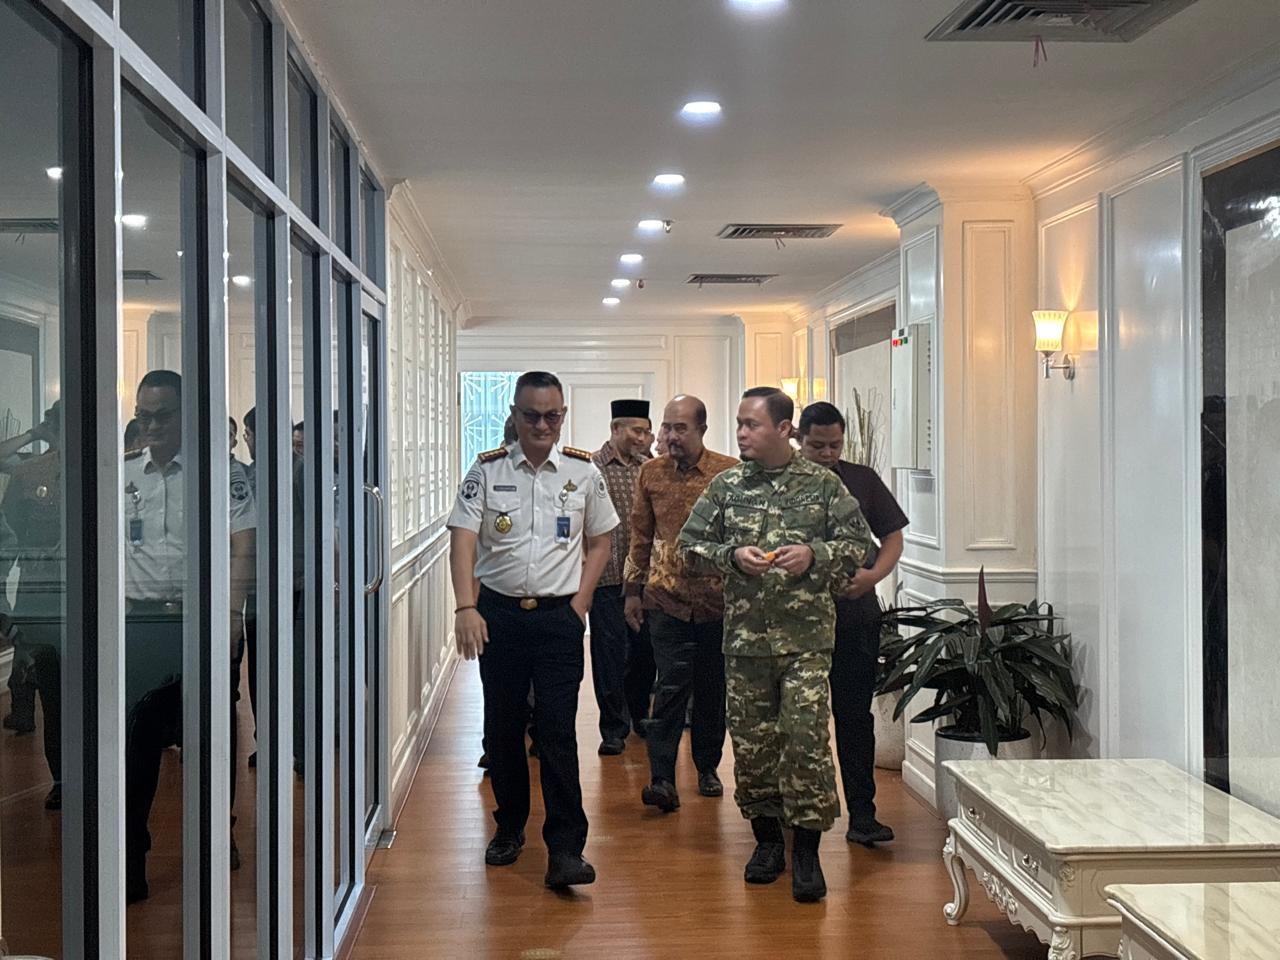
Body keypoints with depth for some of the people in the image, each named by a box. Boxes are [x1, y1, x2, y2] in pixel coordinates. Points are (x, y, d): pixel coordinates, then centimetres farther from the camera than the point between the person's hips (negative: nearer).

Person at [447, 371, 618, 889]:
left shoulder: (583, 471, 2)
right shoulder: (486, 470, -1)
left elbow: (599, 541, 12)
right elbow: (462, 540, -8)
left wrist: (579, 602, 1)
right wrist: (465, 608, -21)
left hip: (558, 615, -1)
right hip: (498, 612, 1)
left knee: (558, 730, -6)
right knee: (502, 727, 10)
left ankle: (565, 848, -5)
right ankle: (509, 827, 26)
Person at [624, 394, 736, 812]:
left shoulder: (730, 472, -4)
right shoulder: (651, 473, 4)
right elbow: (641, 537, 13)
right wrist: (633, 589, 12)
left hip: (717, 601, 0)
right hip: (666, 599, 0)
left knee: (712, 690, 11)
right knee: (671, 687, -8)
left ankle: (707, 768, 27)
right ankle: (662, 779, -8)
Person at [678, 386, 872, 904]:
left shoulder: (822, 484, 2)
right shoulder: (726, 486, 7)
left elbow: (859, 541, 5)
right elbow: (690, 545, 11)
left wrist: (815, 555, -13)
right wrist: (732, 555, -7)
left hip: (806, 636, -2)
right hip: (744, 635, 3)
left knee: (807, 738, -9)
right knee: (751, 741, 7)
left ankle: (806, 852, 1)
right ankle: (767, 841, 23)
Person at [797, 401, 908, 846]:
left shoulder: (862, 480, 8)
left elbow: (893, 538, 10)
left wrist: (873, 575, -9)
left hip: (855, 614, 1)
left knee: (855, 715, 2)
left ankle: (862, 814, 5)